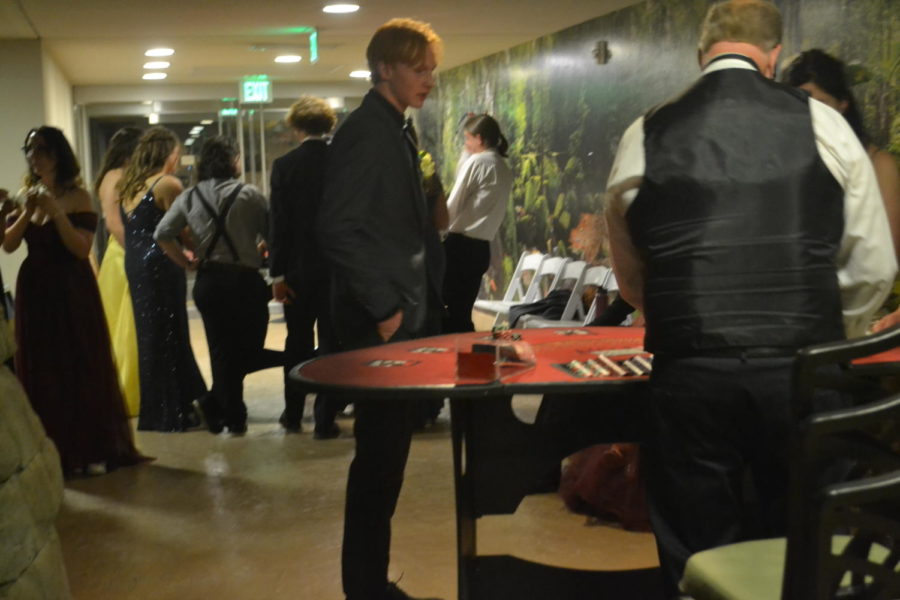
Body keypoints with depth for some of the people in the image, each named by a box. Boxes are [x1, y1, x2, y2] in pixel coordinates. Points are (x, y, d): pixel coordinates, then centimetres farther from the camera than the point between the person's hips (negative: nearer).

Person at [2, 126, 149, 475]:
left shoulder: (77, 196, -6)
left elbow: (82, 248, -15)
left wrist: (55, 210, -21)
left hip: (72, 292, -5)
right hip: (35, 291, 5)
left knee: (80, 368, 0)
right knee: (42, 372, 7)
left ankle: (89, 451, 9)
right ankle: (51, 452, 16)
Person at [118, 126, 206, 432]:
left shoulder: (129, 185, 11)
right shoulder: (168, 184, -11)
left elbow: (131, 230, 13)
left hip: (135, 265, 7)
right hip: (161, 265, -7)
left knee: (149, 335, 15)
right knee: (167, 336, 1)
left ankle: (156, 411, 25)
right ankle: (170, 413, 7)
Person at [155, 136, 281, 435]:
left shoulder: (189, 197, 5)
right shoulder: (249, 194, -4)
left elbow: (162, 235, -1)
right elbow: (271, 234, -7)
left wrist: (186, 262, 9)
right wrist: (262, 254, 12)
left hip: (208, 283, 4)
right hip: (245, 280, -4)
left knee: (222, 351, 11)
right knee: (248, 351, 8)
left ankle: (232, 415, 13)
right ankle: (216, 403, -1)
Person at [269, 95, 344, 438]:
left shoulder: (284, 166, -6)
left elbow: (278, 223, -7)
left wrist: (277, 273, -3)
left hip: (299, 268, 0)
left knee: (298, 341, 15)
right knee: (331, 340, 5)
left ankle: (293, 414, 24)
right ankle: (325, 419, 6)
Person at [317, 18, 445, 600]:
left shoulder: (397, 131, 16)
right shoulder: (365, 132, -12)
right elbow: (339, 229, -19)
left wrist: (420, 303, 13)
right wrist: (384, 307, -17)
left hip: (405, 317, 9)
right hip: (380, 322, -9)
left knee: (387, 452, 14)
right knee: (381, 453, -2)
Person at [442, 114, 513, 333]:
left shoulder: (475, 162, -8)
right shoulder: (505, 169, 13)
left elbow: (452, 207, -7)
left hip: (460, 243, -7)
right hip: (482, 247, 7)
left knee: (448, 310, -4)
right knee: (462, 313, 12)